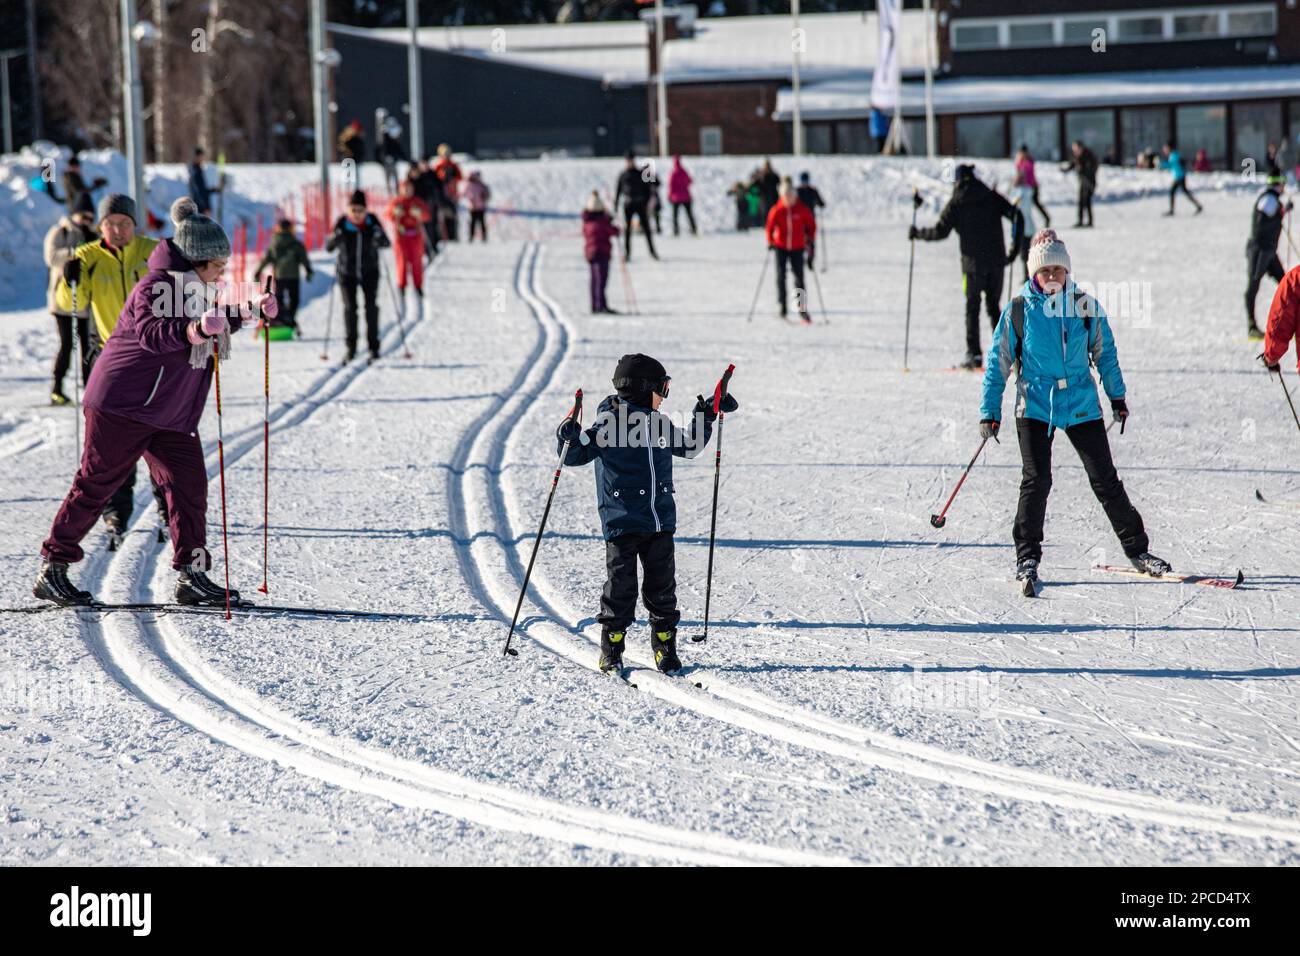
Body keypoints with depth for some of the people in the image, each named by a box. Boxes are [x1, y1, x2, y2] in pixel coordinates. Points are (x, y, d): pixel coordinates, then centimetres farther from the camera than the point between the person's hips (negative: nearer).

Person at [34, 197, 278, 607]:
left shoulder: (194, 288, 12)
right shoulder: (154, 287, -17)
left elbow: (214, 329, 31)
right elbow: (152, 333, -35)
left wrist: (248, 312, 19)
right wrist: (192, 330, -52)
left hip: (171, 412, 9)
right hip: (124, 404, -9)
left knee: (188, 481, 0)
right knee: (96, 483, -2)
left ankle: (191, 574, 2)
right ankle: (52, 569, 6)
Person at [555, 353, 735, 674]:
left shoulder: (659, 423, 12)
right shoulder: (609, 423, -7)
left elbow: (689, 447, 30)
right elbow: (577, 455, -4)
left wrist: (707, 416, 26)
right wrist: (570, 439, -24)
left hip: (660, 521, 5)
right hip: (621, 523, -5)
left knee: (662, 586, 7)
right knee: (620, 587, -2)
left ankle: (665, 647, 18)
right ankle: (611, 651, 9)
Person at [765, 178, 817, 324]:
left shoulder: (802, 210, -4)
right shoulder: (776, 211, -5)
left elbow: (811, 224, 6)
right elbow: (770, 227, 0)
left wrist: (811, 239, -3)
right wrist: (770, 242, -12)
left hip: (797, 248, 0)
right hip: (781, 247, 0)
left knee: (799, 276, -1)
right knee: (781, 275, -3)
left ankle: (802, 308, 4)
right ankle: (782, 307, 2)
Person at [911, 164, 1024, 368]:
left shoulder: (956, 203, -3)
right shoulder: (992, 197, 6)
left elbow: (940, 232, -7)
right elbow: (1017, 217, 4)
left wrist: (917, 234, 9)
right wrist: (1015, 248, 11)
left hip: (973, 262, -3)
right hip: (996, 262, 3)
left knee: (972, 307, 5)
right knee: (994, 306, 15)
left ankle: (974, 354, -3)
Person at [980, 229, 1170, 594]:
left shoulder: (1085, 306, 2)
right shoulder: (1018, 310, -2)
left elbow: (1104, 353, 14)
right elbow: (998, 363, 3)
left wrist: (1117, 396, 16)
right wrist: (990, 411, 1)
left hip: (1082, 404, 2)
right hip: (1035, 406, -1)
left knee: (1105, 480, 4)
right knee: (1036, 481, -12)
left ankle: (1137, 549, 14)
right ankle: (1027, 558, -1)